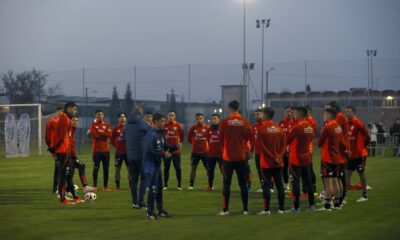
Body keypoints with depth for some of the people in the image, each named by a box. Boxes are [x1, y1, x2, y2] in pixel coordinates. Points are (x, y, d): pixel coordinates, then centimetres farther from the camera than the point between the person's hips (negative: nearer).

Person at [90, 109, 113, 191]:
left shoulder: (107, 125, 10)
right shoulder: (93, 125, 2)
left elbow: (110, 134, -7)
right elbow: (94, 135, -15)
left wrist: (101, 132, -14)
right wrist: (104, 134, -9)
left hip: (106, 150, 3)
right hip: (97, 150, -3)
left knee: (106, 169, 4)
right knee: (96, 168, -3)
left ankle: (105, 186, 9)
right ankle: (95, 186, -1)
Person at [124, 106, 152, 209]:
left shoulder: (127, 124, 9)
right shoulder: (142, 122, -9)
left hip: (130, 155, 5)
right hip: (142, 155, -5)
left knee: (133, 179, 10)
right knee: (144, 178, 1)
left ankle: (135, 202, 11)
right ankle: (140, 202, -9)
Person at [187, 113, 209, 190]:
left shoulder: (207, 128, -4)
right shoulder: (192, 128, 0)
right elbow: (189, 139, 9)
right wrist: (195, 143, 6)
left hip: (205, 151, -1)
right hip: (195, 152, 1)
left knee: (208, 168, 4)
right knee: (193, 167, 1)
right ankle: (191, 185, 7)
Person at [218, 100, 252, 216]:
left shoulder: (225, 122, -6)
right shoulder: (245, 122, -3)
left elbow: (221, 138, 1)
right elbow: (248, 138, 4)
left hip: (228, 157, -1)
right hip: (241, 157, 2)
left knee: (226, 183, 3)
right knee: (243, 184, 8)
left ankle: (225, 210, 2)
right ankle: (245, 209, 9)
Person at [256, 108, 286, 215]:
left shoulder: (261, 128, -9)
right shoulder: (279, 128, 6)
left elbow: (261, 145, -14)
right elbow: (284, 144, 1)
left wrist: (273, 157, -12)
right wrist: (279, 156, -6)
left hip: (266, 162, -4)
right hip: (278, 162, 5)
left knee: (266, 185, -2)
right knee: (279, 185, 9)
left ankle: (267, 209, -3)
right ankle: (281, 208, 11)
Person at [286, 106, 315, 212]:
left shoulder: (296, 127, -17)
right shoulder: (310, 127, 5)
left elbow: (287, 141, -10)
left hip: (296, 159, -7)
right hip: (307, 158, 7)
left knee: (296, 182, -2)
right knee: (308, 181, 11)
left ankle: (296, 207, -1)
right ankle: (311, 205, 12)